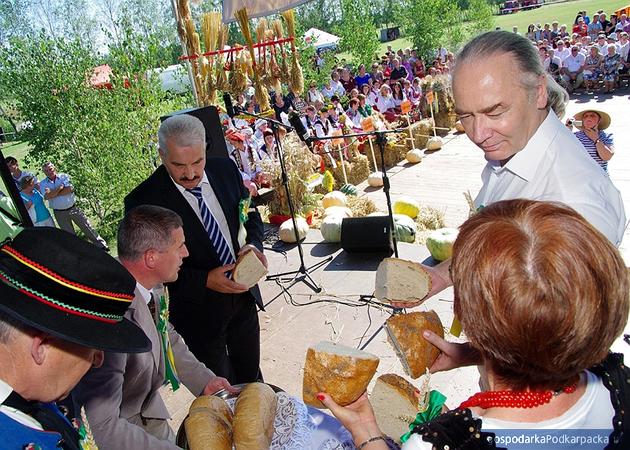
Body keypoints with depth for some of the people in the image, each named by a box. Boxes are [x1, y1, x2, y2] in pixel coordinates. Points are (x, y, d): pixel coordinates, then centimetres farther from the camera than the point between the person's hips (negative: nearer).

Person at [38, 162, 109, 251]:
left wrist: (53, 193, -14)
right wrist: (60, 188, -14)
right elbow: (47, 196, -18)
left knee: (87, 228, 5)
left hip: (73, 208, 0)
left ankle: (101, 245, 14)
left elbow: (70, 189, -17)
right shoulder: (43, 183, 0)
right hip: (59, 213, 0)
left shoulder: (64, 176, -1)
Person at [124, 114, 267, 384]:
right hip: (198, 310, -4)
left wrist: (252, 244, -13)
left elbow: (251, 215, 8)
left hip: (243, 295, 5)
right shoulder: (144, 201, -22)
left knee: (251, 376, 26)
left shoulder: (225, 169, -7)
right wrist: (205, 280, -26)